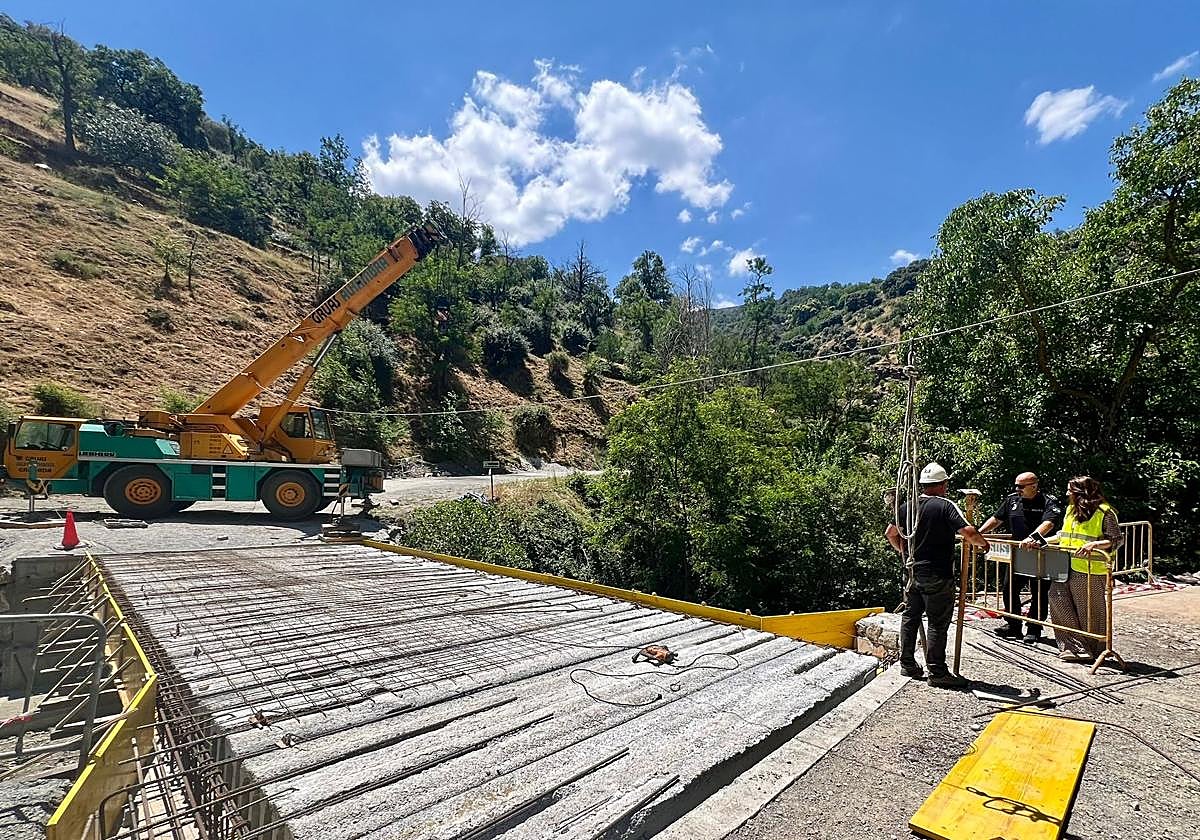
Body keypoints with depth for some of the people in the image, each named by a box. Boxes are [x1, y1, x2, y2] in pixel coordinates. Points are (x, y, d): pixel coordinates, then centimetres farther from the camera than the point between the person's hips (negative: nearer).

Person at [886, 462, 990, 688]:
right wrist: (983, 544, -1)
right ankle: (937, 672, 8)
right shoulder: (945, 506, -13)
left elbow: (890, 534, 12)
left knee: (910, 617, 14)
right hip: (937, 575, -6)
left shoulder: (908, 506, 5)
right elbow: (969, 532, -22)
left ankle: (907, 664, 23)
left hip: (913, 572, 6)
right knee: (938, 624, 2)